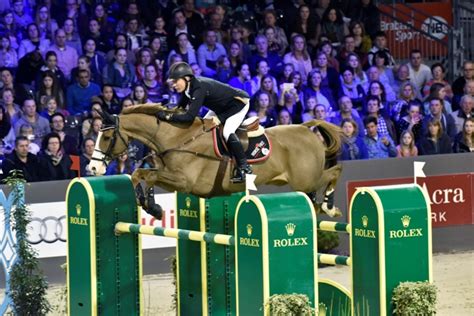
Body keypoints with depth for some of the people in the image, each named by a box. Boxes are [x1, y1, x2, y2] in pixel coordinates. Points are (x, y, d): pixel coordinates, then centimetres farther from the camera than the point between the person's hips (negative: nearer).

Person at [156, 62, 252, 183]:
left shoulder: (199, 88, -36)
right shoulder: (189, 87, -9)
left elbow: (190, 116, -40)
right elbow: (180, 107, 3)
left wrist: (168, 116, -39)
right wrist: (166, 109, -12)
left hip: (239, 102, -10)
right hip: (222, 108, 10)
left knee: (227, 133, -25)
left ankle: (244, 167, -17)